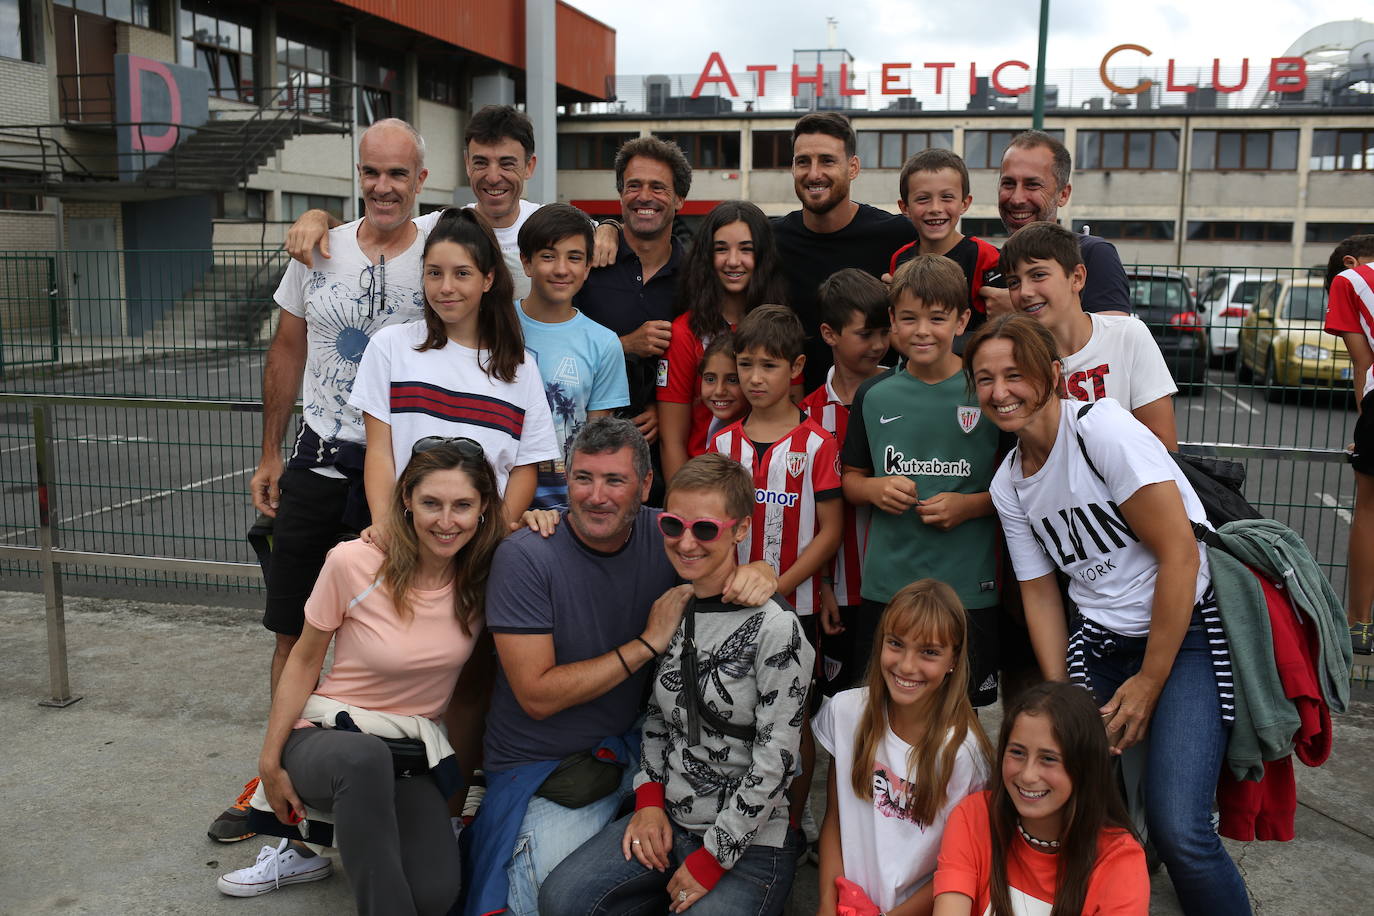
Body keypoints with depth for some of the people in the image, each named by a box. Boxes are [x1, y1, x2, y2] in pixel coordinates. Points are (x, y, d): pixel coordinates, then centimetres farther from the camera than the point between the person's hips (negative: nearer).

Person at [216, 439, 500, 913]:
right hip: (326, 734, -3)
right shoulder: (354, 563, -17)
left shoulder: (486, 575, -9)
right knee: (365, 757, -42)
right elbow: (304, 661, -4)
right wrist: (270, 761, -4)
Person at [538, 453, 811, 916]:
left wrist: (712, 859, -12)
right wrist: (649, 798, 3)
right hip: (666, 821, 5)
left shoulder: (773, 628, -15)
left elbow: (776, 759, -15)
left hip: (752, 839, -5)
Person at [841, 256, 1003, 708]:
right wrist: (876, 490, -7)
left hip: (969, 590, -2)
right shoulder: (874, 395, 5)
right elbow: (851, 479, 14)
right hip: (885, 585, 3)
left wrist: (971, 505, -15)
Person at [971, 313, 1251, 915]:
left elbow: (1179, 554, -17)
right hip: (1099, 642, 6)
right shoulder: (1008, 484, 6)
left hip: (1186, 631, -6)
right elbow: (1040, 592, 11)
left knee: (1178, 832, -18)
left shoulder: (1101, 427, -15)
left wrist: (1149, 681, -11)